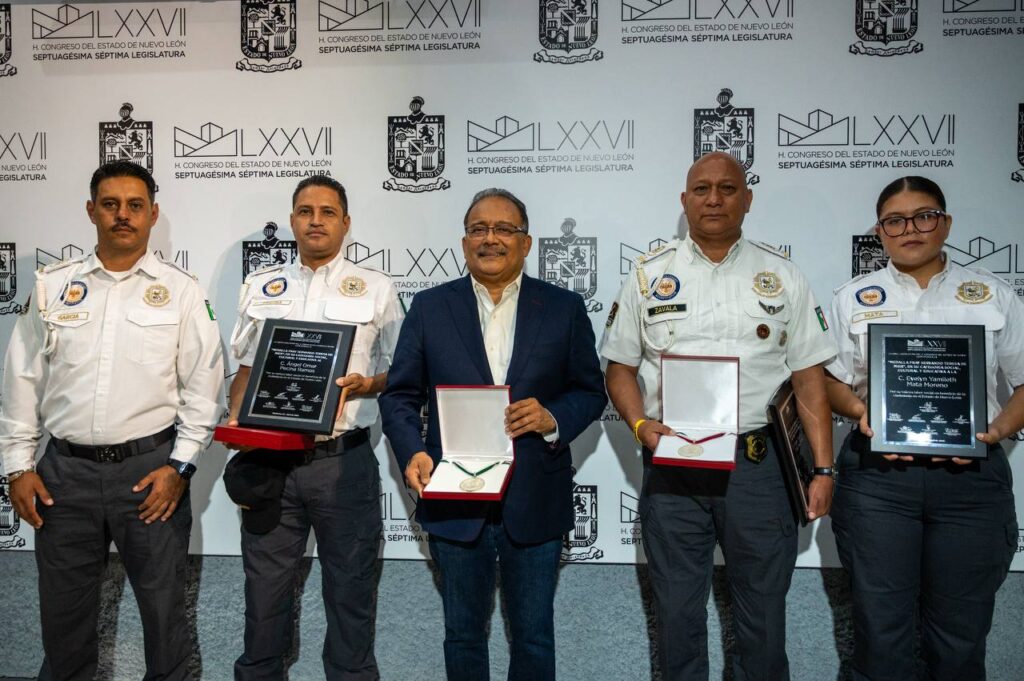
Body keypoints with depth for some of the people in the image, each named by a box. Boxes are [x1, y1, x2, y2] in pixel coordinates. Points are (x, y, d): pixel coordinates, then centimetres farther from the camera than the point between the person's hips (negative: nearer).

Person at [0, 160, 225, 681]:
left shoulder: (181, 290, 0)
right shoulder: (53, 285, 7)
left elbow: (203, 384, -2)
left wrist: (181, 466, -8)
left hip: (150, 467, -2)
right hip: (65, 470, 2)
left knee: (164, 605, 8)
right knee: (63, 608, 15)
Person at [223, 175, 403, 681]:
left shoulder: (375, 289, 4)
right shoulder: (260, 286, 12)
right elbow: (245, 367, 16)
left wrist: (365, 385, -14)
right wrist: (237, 418, 0)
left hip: (343, 462, -2)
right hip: (269, 460, 3)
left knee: (349, 591, 8)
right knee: (264, 587, 13)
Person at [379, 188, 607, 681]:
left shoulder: (564, 308, 1)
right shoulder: (430, 307, 2)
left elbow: (591, 391, 4)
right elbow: (399, 394, 2)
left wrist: (554, 419, -16)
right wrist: (412, 451, -15)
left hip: (535, 505, 0)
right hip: (454, 502, 1)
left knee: (533, 637, 15)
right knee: (462, 635, 18)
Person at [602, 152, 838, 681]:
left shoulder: (781, 277, 5)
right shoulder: (648, 275, 5)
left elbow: (808, 378, 5)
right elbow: (620, 368, 7)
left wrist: (823, 468, -1)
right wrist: (640, 424, -11)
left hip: (756, 463, 0)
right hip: (671, 464, 0)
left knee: (763, 612, 11)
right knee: (677, 612, 13)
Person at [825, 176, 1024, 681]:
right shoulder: (853, 298, 9)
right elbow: (830, 381, 9)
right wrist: (860, 411, -11)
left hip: (970, 475, 1)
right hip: (878, 474, 0)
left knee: (962, 631, 10)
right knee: (880, 626, 5)